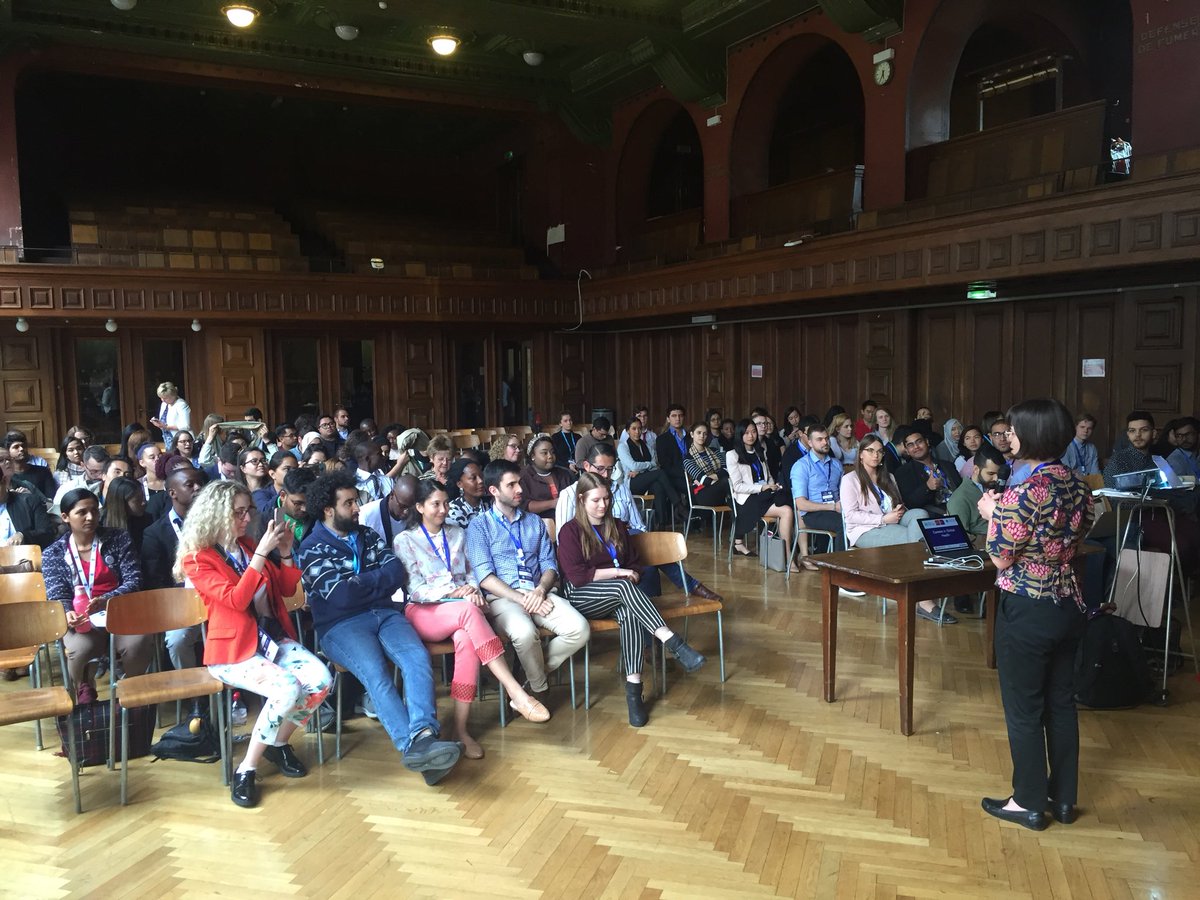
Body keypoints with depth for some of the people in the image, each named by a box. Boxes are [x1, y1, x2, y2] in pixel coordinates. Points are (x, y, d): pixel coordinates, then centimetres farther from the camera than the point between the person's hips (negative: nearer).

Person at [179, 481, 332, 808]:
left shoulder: (248, 546, 12)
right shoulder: (197, 559, -6)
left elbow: (286, 589, 16)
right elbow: (236, 600, -21)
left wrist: (285, 553, 0)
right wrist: (261, 552, -23)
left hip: (272, 638, 6)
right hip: (232, 649, -6)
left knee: (320, 679, -20)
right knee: (287, 689, -32)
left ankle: (278, 744, 6)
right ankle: (246, 770, -13)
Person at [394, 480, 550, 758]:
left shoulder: (458, 534, 21)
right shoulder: (405, 541, 7)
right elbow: (414, 589, -1)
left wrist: (474, 591, -5)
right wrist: (453, 592, -15)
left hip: (460, 609, 3)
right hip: (424, 612, -3)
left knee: (467, 640, -36)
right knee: (468, 611, -38)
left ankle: (460, 729, -34)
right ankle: (516, 694, -43)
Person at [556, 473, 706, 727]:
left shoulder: (617, 527, 17)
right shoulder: (570, 531, 0)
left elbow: (634, 564, 21)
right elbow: (576, 576, -10)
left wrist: (633, 575, -3)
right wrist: (617, 573, -12)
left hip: (617, 595, 4)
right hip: (581, 598, -4)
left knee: (630, 613, -34)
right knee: (624, 587, -36)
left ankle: (634, 689, -41)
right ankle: (674, 644, -44)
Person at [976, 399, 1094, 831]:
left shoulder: (1023, 494, -23)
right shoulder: (1079, 487, 2)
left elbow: (1001, 558, -16)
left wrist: (993, 515, -2)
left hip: (1028, 612, -8)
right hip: (1069, 605, 8)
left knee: (1023, 709, 7)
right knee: (1061, 703, 18)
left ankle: (1029, 803, 20)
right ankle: (1064, 798, 30)